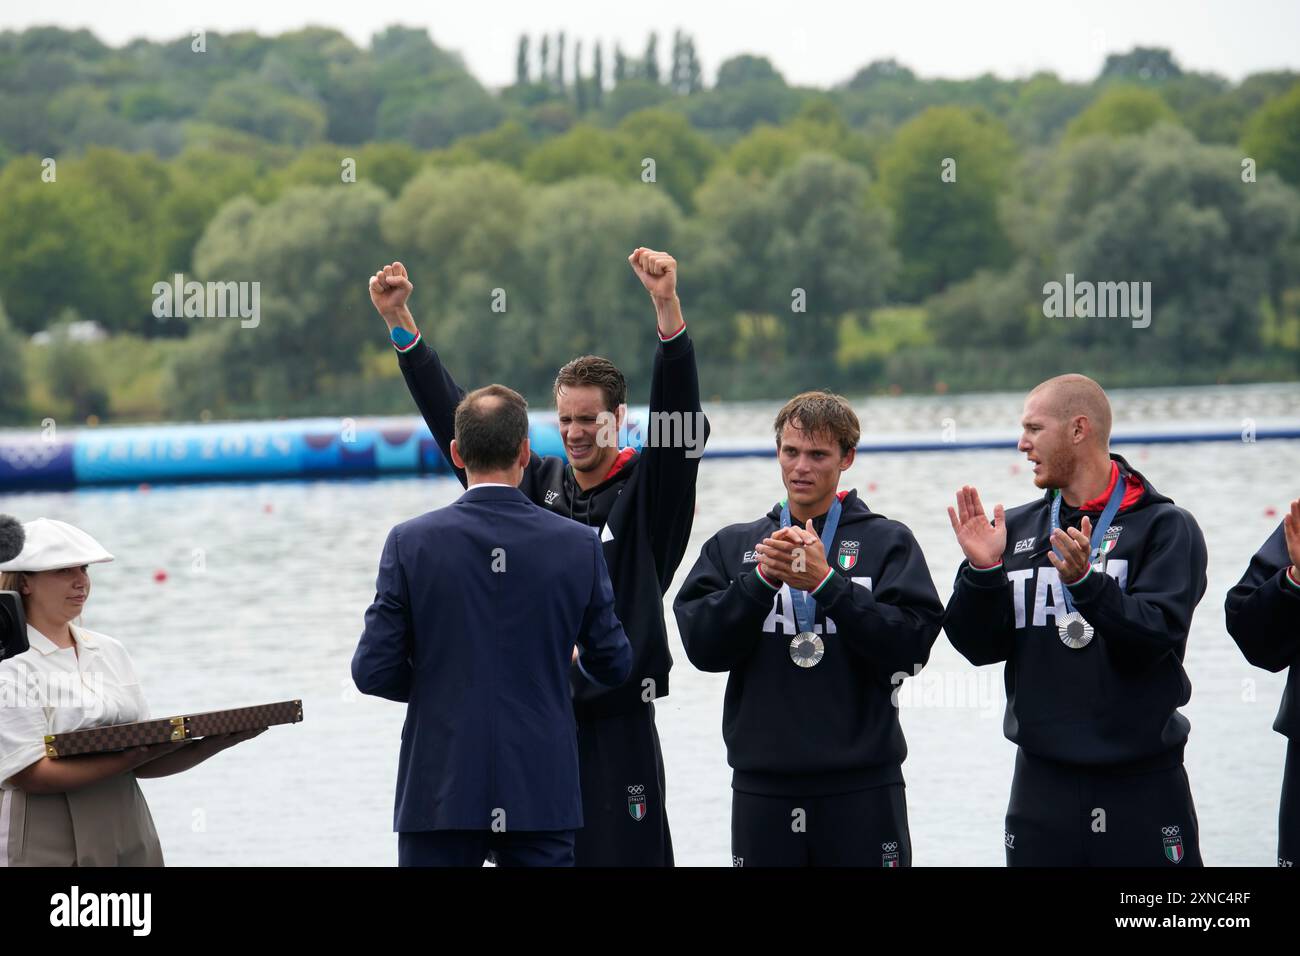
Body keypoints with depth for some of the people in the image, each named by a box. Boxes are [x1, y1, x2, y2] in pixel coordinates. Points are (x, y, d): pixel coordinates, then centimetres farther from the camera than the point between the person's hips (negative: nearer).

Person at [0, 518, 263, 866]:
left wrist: (215, 743, -7)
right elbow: (32, 774, -17)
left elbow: (142, 766, 8)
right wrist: (135, 755, -23)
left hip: (129, 837, 6)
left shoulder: (111, 652, 12)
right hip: (46, 847, -5)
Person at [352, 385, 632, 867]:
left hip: (441, 791, -1)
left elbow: (373, 670, -5)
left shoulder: (411, 543, -6)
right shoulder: (579, 546, -2)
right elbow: (613, 666, 6)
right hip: (542, 791, 1)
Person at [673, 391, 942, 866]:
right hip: (762, 787, 2)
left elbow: (911, 645, -8)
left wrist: (827, 582, -15)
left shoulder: (887, 542, 5)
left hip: (862, 788, -2)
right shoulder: (732, 546, 12)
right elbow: (702, 644, -1)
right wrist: (763, 578, -13)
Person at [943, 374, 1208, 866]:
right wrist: (982, 571, -10)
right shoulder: (1017, 529, 11)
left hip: (1143, 784, -4)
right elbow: (980, 646, 6)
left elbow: (1155, 637, -15)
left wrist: (1086, 583, -28)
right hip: (1042, 783, 4)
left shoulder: (1165, 527, -3)